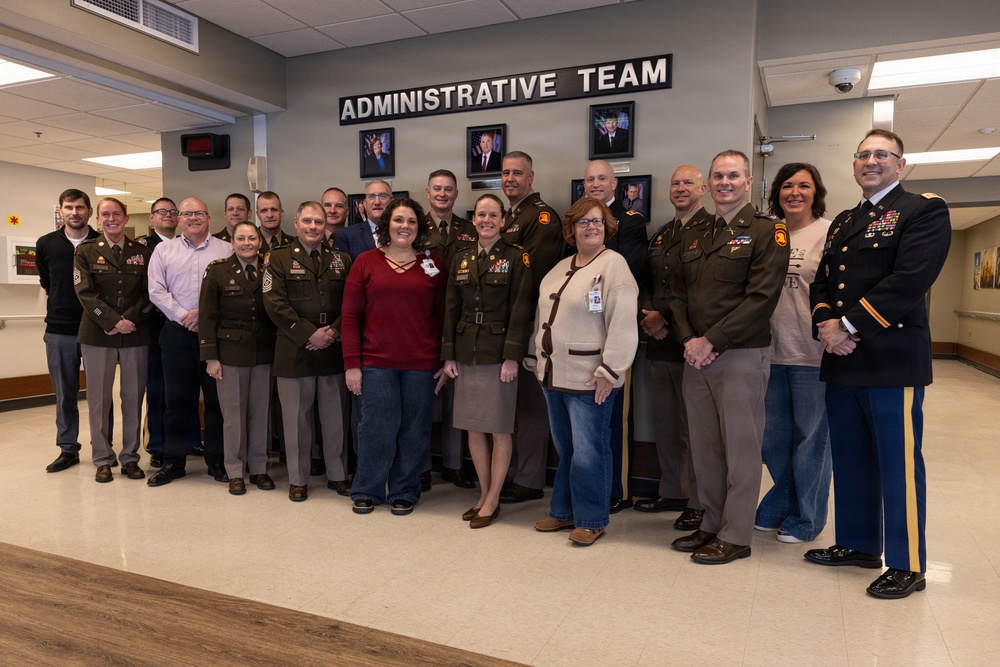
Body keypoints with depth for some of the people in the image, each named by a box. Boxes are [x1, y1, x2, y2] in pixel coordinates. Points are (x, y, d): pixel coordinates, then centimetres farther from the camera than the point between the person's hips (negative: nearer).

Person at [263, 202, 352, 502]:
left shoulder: (342, 260, 11)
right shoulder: (279, 258, 2)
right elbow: (275, 303, -8)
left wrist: (333, 332, -11)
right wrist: (310, 334, -14)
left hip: (333, 351, 2)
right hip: (294, 352, -2)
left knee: (335, 416, 9)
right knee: (297, 418, 6)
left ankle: (338, 474, 25)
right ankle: (298, 479, 21)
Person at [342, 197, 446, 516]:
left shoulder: (433, 265, 6)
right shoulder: (366, 262, 4)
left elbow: (444, 316, 7)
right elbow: (350, 316, 2)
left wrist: (446, 361, 2)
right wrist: (352, 364, -4)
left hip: (422, 365, 1)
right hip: (376, 363, -1)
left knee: (414, 431, 8)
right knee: (376, 428, 5)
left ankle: (404, 492, 26)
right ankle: (366, 491, 24)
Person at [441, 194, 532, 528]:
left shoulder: (516, 258, -4)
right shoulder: (461, 260, 10)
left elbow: (521, 310, -9)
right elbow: (451, 309, 10)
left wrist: (512, 356, -15)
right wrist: (448, 354, 5)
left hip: (499, 353, -5)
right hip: (467, 353, 5)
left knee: (499, 429, 3)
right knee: (473, 428, 10)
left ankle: (492, 500, 15)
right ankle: (484, 494, 25)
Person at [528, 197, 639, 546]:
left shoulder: (613, 264, -9)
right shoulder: (560, 268, 15)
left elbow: (623, 323, -17)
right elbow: (543, 317, 20)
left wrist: (609, 372, -19)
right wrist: (536, 359, 17)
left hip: (588, 380, -7)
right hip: (554, 375, 7)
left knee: (588, 452, 0)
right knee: (564, 449, 17)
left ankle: (591, 520, 17)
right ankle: (564, 511, 31)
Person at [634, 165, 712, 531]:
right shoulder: (661, 236, 19)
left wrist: (665, 317, -14)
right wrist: (647, 316, 0)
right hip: (660, 343, 8)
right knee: (664, 424, 15)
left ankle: (699, 502, 13)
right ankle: (672, 491, 29)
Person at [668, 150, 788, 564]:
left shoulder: (766, 232, -3)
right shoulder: (693, 237, 16)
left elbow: (762, 297, -13)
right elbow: (678, 295, 12)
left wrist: (711, 340, -16)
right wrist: (688, 340, -5)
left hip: (741, 355, -5)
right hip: (696, 357, 6)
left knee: (740, 448, 1)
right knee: (704, 448, 11)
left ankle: (735, 535, 14)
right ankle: (712, 524, 25)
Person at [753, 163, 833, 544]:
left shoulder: (830, 233, -5)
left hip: (813, 352, -5)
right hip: (773, 350, 5)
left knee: (810, 435, 8)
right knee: (773, 436, 15)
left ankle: (805, 518, 25)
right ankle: (778, 507, 34)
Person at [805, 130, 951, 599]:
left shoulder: (924, 211, -2)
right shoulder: (842, 222, 21)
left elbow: (910, 280, -16)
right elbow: (821, 281, 15)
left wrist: (849, 326, -16)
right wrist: (826, 323, -5)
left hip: (892, 361, -7)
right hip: (841, 361, 7)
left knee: (898, 463, 0)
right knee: (851, 460, 15)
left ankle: (908, 565, 14)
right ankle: (858, 544, 30)